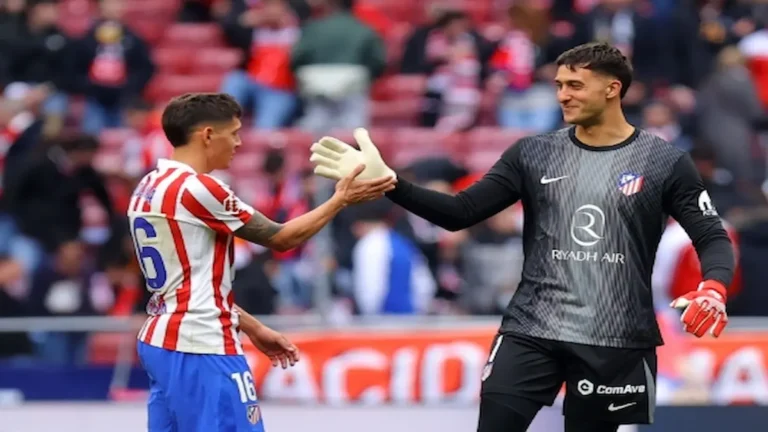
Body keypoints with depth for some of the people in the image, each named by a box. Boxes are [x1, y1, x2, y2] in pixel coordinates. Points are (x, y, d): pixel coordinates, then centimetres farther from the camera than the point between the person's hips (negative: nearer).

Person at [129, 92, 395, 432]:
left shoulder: (149, 189, 13)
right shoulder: (197, 188, -15)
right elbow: (282, 238, -7)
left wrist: (251, 328, 21)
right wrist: (341, 199, 3)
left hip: (162, 343, 10)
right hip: (202, 349, -10)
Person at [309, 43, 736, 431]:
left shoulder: (663, 162, -2)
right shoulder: (533, 155, 5)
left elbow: (713, 237, -1)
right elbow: (461, 213, 3)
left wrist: (714, 287, -23)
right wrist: (388, 182, -10)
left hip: (616, 341, -2)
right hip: (530, 333, 2)